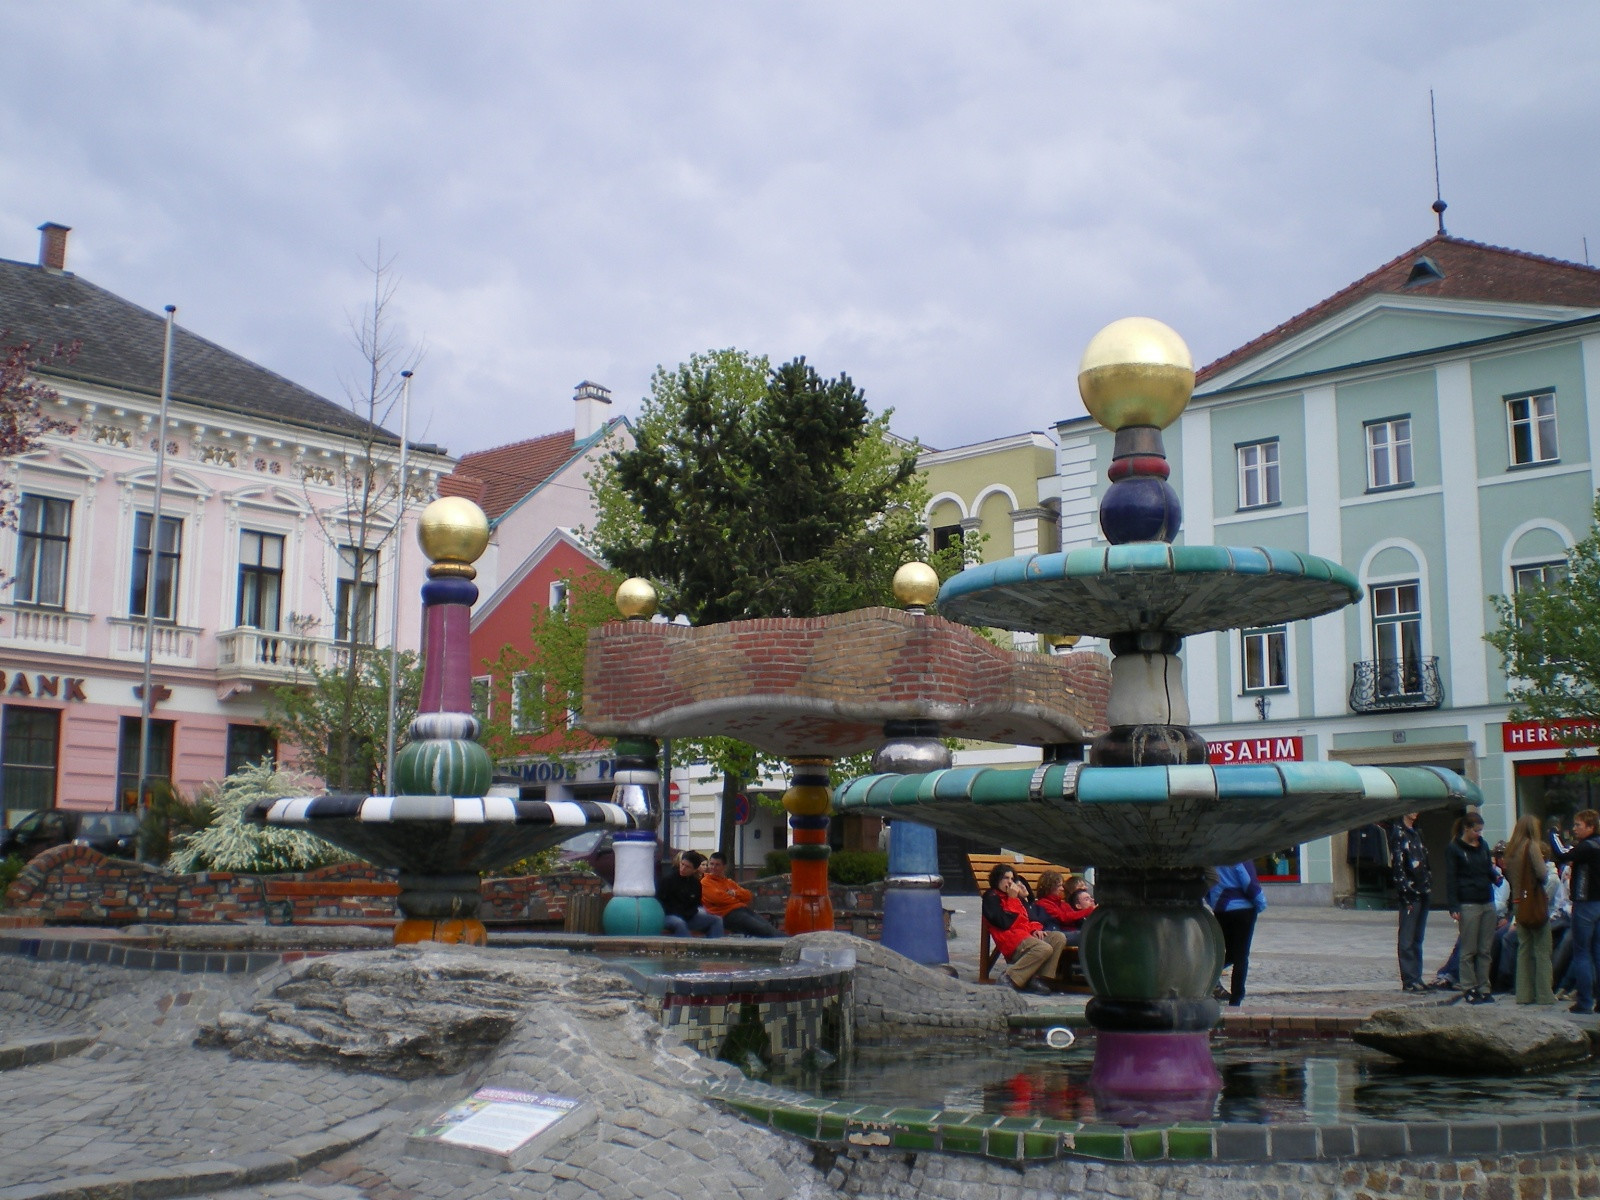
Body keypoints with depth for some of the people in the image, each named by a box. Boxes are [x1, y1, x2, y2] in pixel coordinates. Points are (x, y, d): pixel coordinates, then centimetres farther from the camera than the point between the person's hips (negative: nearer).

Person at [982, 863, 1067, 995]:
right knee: (1044, 948, -31)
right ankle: (1010, 979, -26)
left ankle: (1038, 978, -17)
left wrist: (1035, 929, 4)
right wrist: (1011, 899, -5)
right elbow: (1004, 923, -11)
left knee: (1059, 938, -12)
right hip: (1011, 937, -9)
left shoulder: (1017, 897, 29)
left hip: (1027, 934, 9)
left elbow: (1029, 918, 27)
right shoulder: (991, 898, 3)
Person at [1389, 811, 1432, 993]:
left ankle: (1416, 977, 15)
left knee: (1418, 938, 11)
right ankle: (1409, 980, -4)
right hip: (1409, 894, -8)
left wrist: (1428, 884, 12)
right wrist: (1406, 892, -19)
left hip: (1422, 893, 9)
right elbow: (1397, 865, -15)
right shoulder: (1398, 833, -8)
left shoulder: (1416, 833, 19)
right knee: (1407, 939, -5)